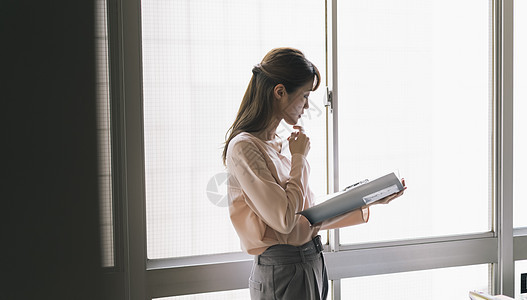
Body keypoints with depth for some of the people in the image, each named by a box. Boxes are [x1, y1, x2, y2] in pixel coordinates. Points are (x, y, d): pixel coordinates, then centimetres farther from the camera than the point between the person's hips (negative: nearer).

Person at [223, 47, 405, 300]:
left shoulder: (276, 144, 11)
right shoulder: (244, 147, -16)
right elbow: (284, 219, -23)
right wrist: (299, 158, -11)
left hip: (311, 265, 8)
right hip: (282, 274, -8)